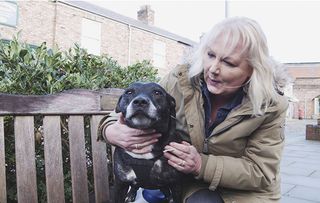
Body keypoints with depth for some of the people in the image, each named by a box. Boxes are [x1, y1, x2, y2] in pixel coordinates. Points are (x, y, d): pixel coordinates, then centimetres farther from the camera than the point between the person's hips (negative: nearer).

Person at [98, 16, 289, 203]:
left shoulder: (270, 105, -20)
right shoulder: (182, 79, -18)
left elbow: (261, 172, -17)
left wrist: (202, 165, -32)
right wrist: (112, 131, -30)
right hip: (192, 185, 2)